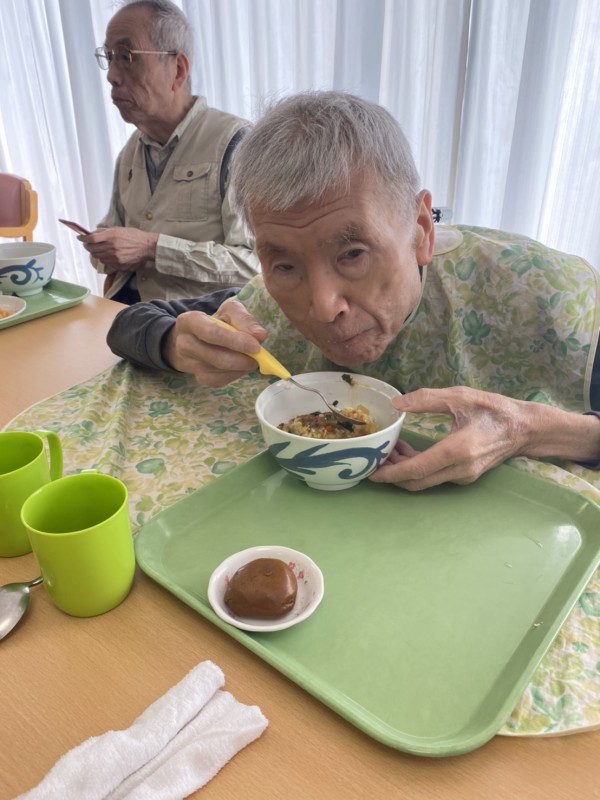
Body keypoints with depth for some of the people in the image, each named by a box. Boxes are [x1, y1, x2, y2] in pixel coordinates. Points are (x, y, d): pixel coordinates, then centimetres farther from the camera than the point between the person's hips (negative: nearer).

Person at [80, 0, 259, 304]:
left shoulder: (232, 142, -10)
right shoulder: (131, 150, 14)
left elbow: (254, 261, -18)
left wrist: (152, 247, -19)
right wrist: (106, 252, 2)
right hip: (126, 305, 6)